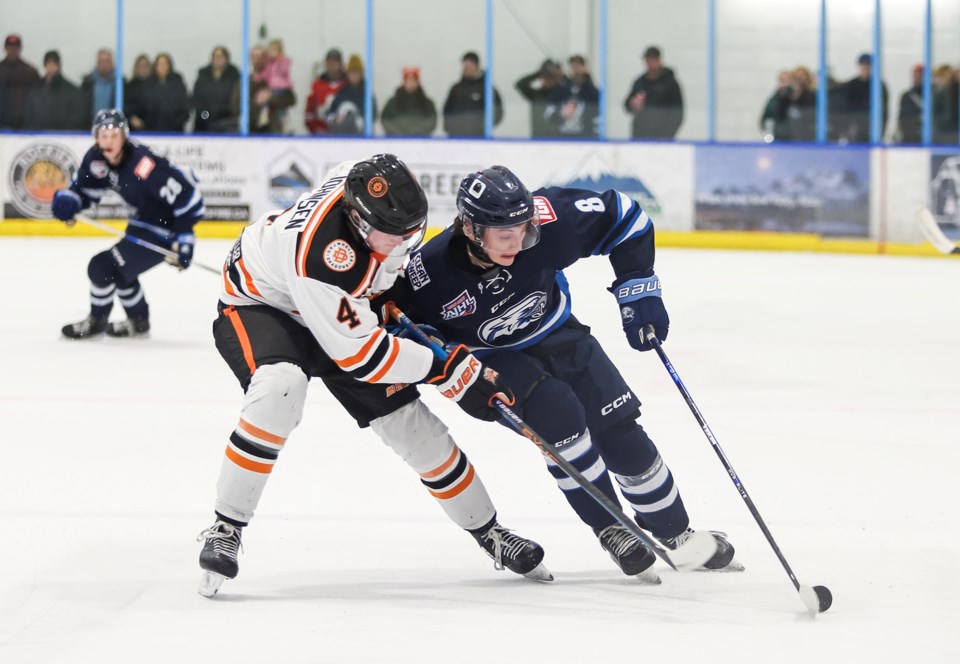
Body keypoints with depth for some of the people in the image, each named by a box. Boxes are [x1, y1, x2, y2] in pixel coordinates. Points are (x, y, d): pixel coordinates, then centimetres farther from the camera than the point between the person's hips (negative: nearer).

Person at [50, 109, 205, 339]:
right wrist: (66, 200, -17)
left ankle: (96, 322, 15)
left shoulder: (142, 163, -33)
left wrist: (184, 239, -28)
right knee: (120, 268, 25)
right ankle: (138, 321, 45)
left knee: (103, 267, -9)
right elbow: (83, 186, 7)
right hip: (143, 221, 9)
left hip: (164, 230, -9)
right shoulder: (96, 158, -9)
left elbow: (186, 193, -30)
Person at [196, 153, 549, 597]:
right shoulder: (322, 254, -42)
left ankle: (488, 531, 21)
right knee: (281, 386, -38)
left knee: (407, 418, 4)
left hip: (340, 309, 7)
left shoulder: (373, 184, -21)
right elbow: (359, 353, -35)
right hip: (260, 303, -7)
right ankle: (225, 529, -27)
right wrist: (448, 369, -29)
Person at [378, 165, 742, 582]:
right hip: (491, 358, -3)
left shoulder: (549, 219, -32)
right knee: (556, 413, -27)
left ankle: (675, 535, 17)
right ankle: (609, 531, -9)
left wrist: (637, 290, -17)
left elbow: (622, 216, -16)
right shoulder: (430, 273, -34)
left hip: (555, 333, 3)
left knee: (619, 432, -3)